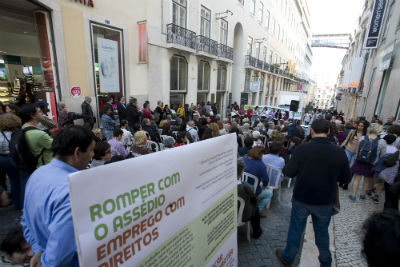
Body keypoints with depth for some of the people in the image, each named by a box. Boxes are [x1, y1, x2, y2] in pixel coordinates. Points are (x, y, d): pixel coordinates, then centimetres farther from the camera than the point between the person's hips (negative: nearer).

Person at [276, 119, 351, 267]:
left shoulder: (302, 148, -21)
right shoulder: (339, 152, -13)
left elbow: (288, 172, -15)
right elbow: (345, 177, -1)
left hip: (301, 199, -2)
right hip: (325, 201, 2)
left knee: (296, 229, 17)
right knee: (322, 231, 24)